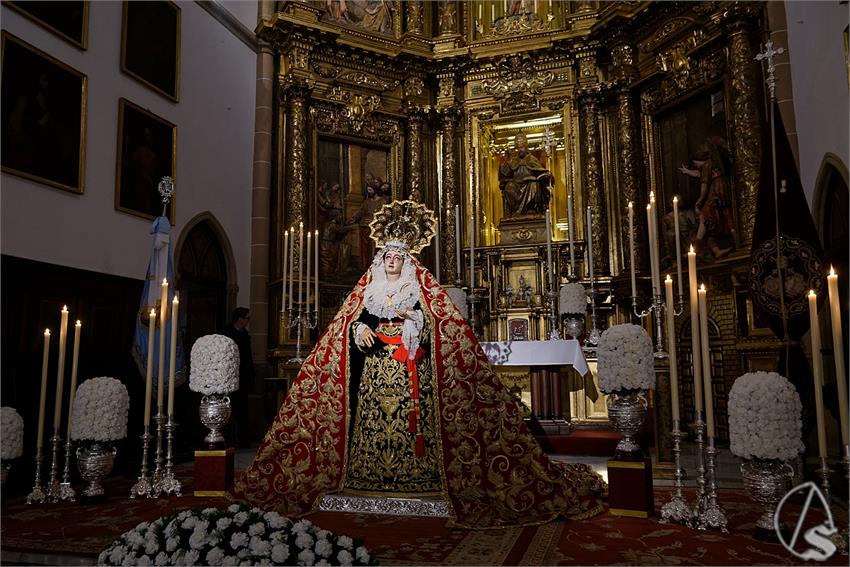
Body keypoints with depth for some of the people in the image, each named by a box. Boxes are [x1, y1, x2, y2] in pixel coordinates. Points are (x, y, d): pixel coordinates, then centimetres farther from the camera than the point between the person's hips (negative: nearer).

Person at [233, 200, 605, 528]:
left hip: (410, 372, -2)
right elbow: (349, 324, 13)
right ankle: (369, 475, 5)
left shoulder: (421, 291, 6)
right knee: (373, 417, -3)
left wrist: (414, 318, -17)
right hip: (374, 371, 3)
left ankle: (413, 477, -5)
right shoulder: (367, 289, 15)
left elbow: (438, 329, -1)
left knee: (411, 417, -10)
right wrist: (359, 329, -8)